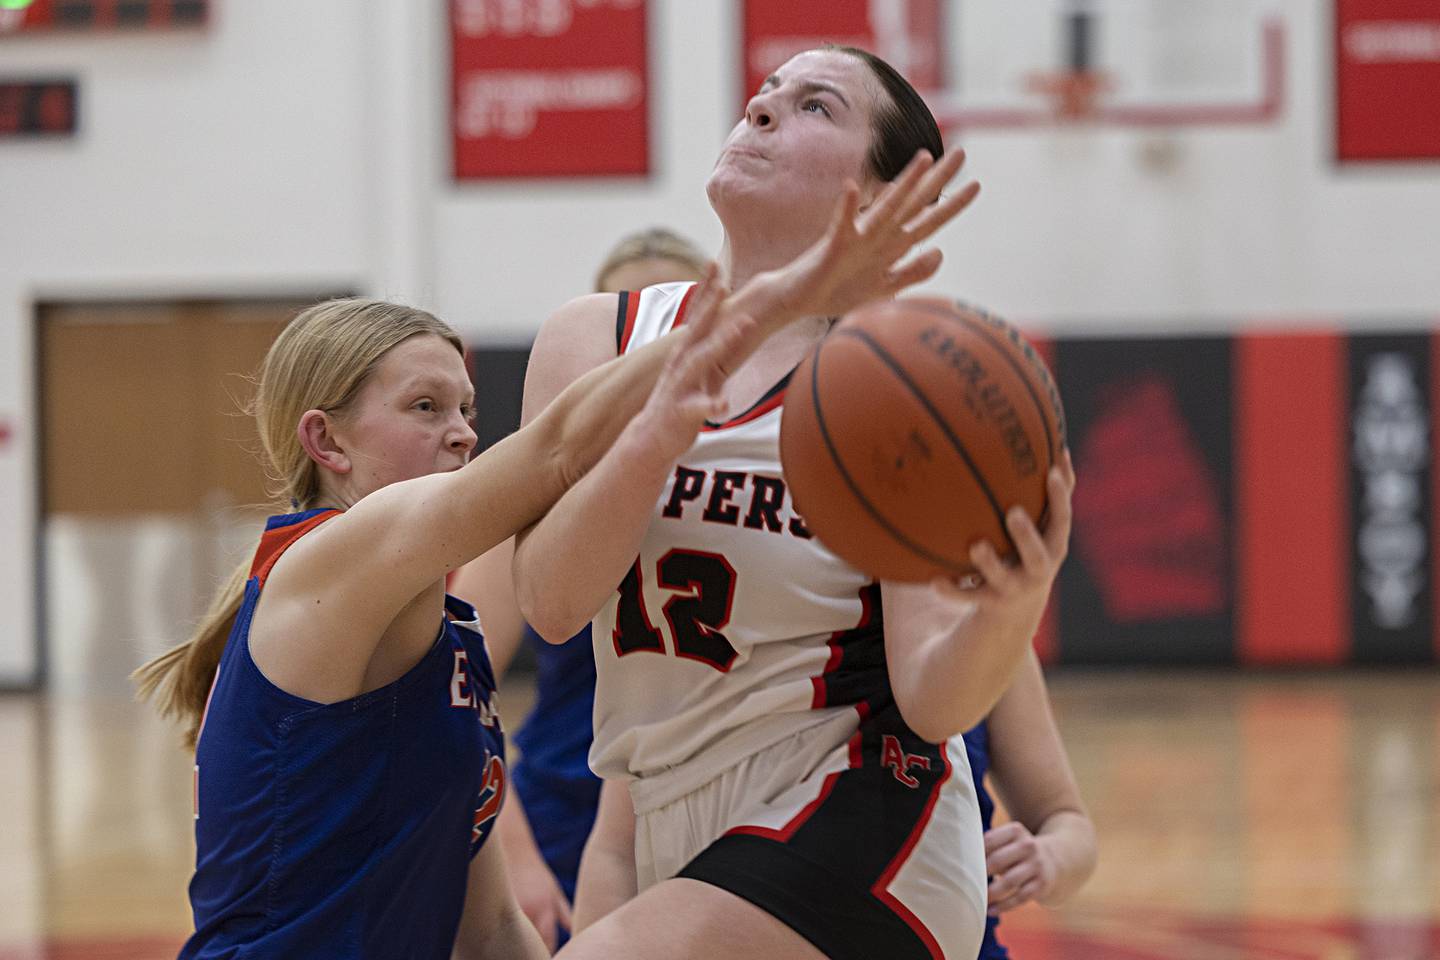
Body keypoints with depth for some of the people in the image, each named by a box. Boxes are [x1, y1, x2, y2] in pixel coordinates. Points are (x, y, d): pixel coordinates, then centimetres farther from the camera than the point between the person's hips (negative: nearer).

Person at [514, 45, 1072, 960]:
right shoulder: (595, 339, 3)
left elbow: (932, 698, -15)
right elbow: (550, 599, -11)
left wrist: (1011, 606, -37)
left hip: (848, 838, -6)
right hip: (659, 837, 6)